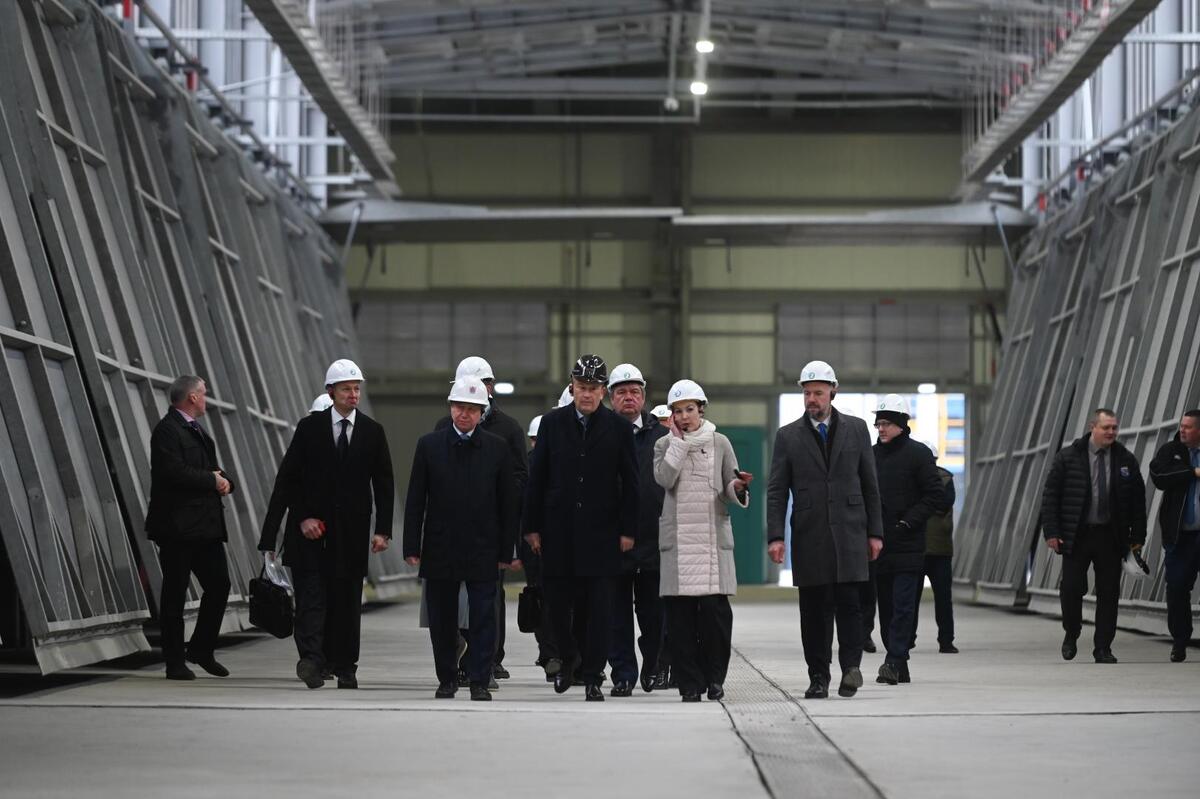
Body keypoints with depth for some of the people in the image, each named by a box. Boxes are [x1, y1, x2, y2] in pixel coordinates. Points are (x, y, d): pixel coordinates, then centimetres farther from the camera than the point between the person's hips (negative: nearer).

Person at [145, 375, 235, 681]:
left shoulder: (197, 431, 20)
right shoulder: (166, 430, -10)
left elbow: (213, 468, 20)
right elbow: (174, 472, -22)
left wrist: (224, 480, -3)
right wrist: (212, 480, -13)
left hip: (206, 526, 9)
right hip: (177, 526, -9)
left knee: (219, 585, 5)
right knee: (175, 593, -1)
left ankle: (201, 650, 19)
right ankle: (175, 663, 4)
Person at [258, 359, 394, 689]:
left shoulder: (372, 432, 6)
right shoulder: (309, 427, 2)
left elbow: (384, 485, 7)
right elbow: (287, 478, 2)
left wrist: (383, 530, -1)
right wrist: (303, 517, -8)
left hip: (352, 531, 2)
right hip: (312, 527, -2)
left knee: (348, 599, 4)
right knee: (311, 594, -12)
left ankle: (345, 667, 12)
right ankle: (311, 659, -23)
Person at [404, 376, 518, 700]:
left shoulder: (497, 448, 1)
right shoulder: (429, 445, 2)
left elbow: (508, 503, 3)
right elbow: (415, 500, 2)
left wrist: (506, 550, -1)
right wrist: (412, 546, -3)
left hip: (483, 549, -1)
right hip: (440, 548, 1)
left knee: (483, 618, -2)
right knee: (442, 619, 8)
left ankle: (480, 682, 3)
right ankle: (447, 679, 19)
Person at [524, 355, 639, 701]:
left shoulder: (619, 428, 2)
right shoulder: (552, 423, 4)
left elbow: (630, 482, 3)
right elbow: (537, 478, 5)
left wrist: (628, 530, -3)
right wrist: (532, 526, 0)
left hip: (601, 531, -1)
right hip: (558, 530, 1)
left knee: (598, 607, -2)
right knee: (558, 603, 3)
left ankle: (592, 678, 3)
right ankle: (569, 657, 29)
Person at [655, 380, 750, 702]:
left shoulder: (720, 443, 10)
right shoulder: (664, 445, 10)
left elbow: (729, 489, 11)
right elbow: (664, 478, -9)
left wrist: (738, 487, -11)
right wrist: (680, 441, -5)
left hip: (713, 536, 0)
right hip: (678, 538, 0)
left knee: (715, 609, -8)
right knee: (680, 614, -3)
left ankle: (715, 678, 5)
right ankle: (689, 684, 2)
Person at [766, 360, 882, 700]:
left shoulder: (856, 429, 9)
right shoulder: (788, 436, 7)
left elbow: (870, 485, 11)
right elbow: (776, 490, 4)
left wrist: (875, 532, 6)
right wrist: (775, 536, -6)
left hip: (849, 532, 0)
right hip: (809, 537, 0)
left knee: (848, 601, -11)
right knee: (814, 608, 1)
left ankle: (851, 666, -6)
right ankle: (818, 677, 6)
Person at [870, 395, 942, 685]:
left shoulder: (918, 453, -3)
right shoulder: (872, 455, 13)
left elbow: (934, 494, -6)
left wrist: (908, 522, -13)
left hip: (908, 544, -6)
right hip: (878, 542, 6)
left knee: (903, 605, -9)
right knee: (886, 606, 7)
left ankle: (895, 661, -12)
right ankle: (899, 666, 13)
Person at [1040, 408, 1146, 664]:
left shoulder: (1126, 460, 5)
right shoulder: (1068, 457, -1)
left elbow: (1138, 500, 8)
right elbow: (1050, 495, -1)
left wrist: (1137, 536, 3)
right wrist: (1051, 532, -8)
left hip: (1111, 537, 2)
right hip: (1076, 536, -2)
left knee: (1109, 593, 2)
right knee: (1071, 588, -3)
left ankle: (1103, 648, 9)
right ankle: (1071, 635, 22)